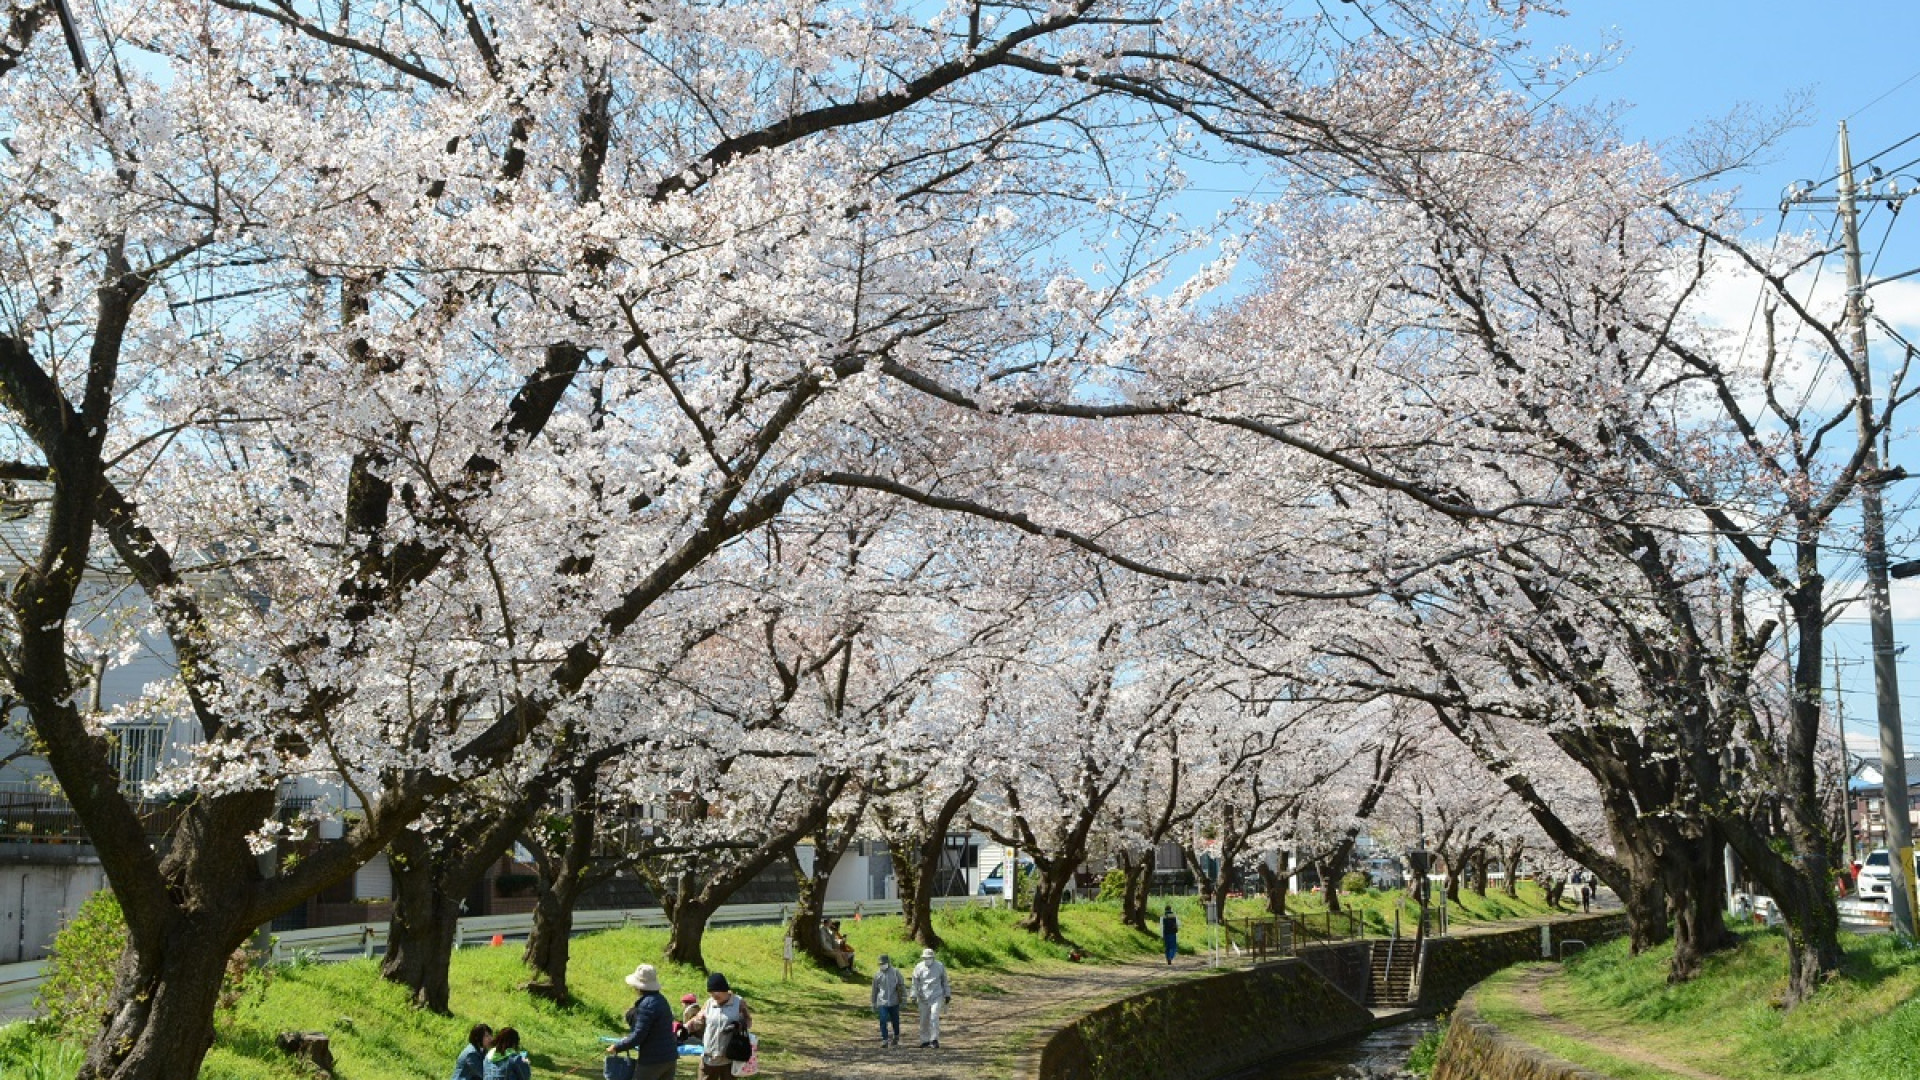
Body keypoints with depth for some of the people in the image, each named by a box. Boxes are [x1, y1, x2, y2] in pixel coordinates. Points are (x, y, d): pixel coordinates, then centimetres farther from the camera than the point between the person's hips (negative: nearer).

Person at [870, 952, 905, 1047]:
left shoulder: (895, 972, -1)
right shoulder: (877, 975, 3)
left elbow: (902, 985, 3)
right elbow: (874, 990, 12)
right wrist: (874, 1004, 14)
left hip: (894, 1002, 0)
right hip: (882, 1002, 0)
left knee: (895, 1021, 11)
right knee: (883, 1021, -11)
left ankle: (896, 1038, 31)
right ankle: (884, 1040, -6)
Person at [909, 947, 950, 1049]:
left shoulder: (940, 966, -1)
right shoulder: (918, 967, -2)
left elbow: (944, 981, 9)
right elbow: (915, 983, 0)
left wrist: (947, 995, 10)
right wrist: (913, 995, -10)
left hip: (936, 997, -2)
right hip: (923, 998, 2)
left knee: (934, 1018, -14)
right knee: (924, 1020, 6)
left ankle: (934, 1040, -10)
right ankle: (925, 1040, 19)